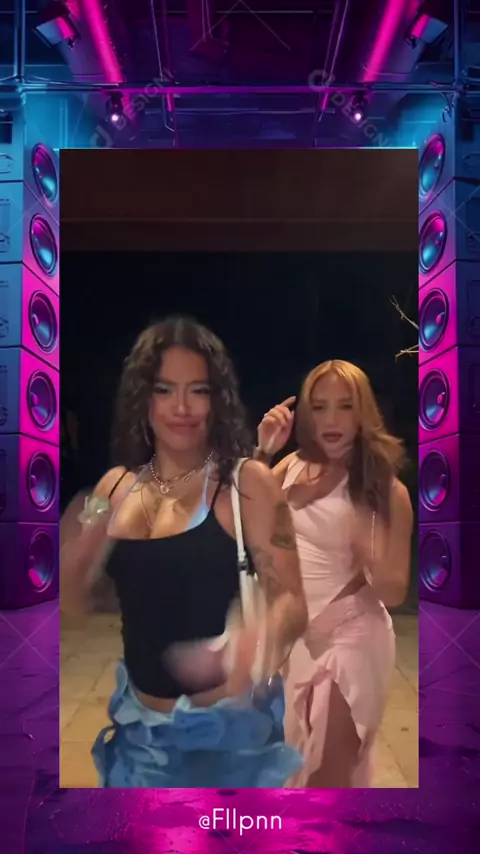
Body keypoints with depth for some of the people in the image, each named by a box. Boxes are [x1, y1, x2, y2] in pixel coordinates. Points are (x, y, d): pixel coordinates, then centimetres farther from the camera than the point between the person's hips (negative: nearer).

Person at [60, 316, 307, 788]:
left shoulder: (247, 481, -15)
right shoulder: (117, 485, -1)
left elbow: (291, 601, -16)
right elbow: (71, 602, 4)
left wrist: (260, 639, -38)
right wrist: (80, 545, -17)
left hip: (227, 724, -4)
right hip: (139, 724, 5)